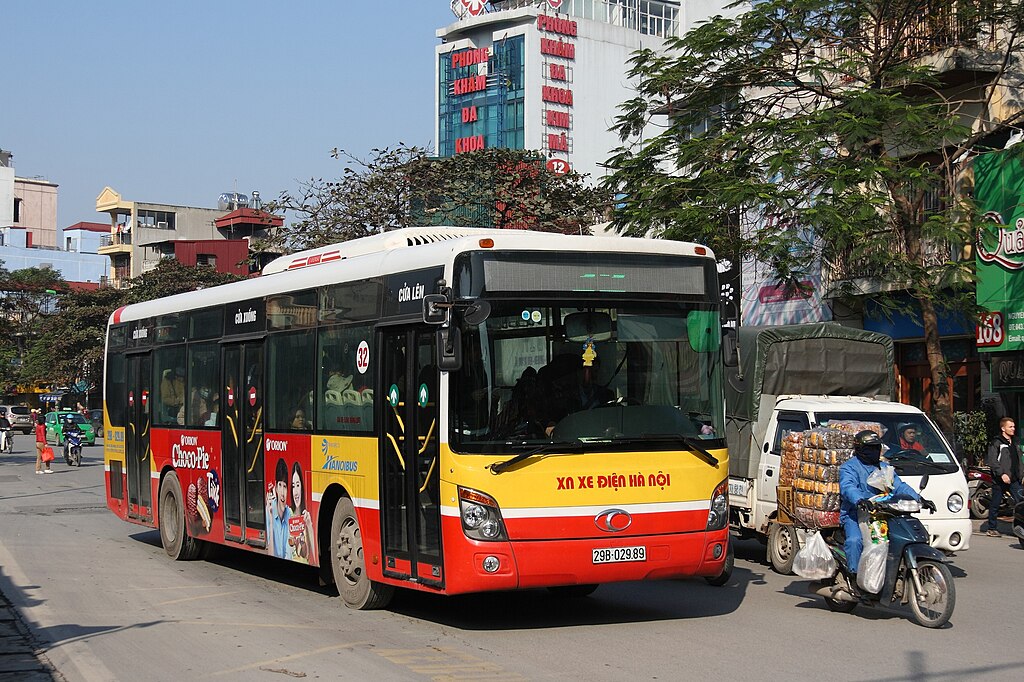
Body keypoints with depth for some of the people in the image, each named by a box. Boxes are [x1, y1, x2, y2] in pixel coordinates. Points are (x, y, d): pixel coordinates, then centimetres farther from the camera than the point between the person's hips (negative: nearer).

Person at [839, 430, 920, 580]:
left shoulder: (884, 467, 23)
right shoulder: (849, 467, 1)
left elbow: (899, 486, 14)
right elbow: (847, 487, -19)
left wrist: (917, 498, -5)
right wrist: (860, 500, -40)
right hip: (854, 514, -5)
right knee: (855, 540, -32)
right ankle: (855, 574, -23)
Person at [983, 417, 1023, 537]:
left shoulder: (1013, 443, 18)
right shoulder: (996, 442, -5)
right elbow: (991, 461, -13)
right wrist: (1002, 474, -20)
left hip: (1014, 480, 6)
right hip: (1000, 481, -6)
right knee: (995, 505, 4)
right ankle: (992, 528, 15)